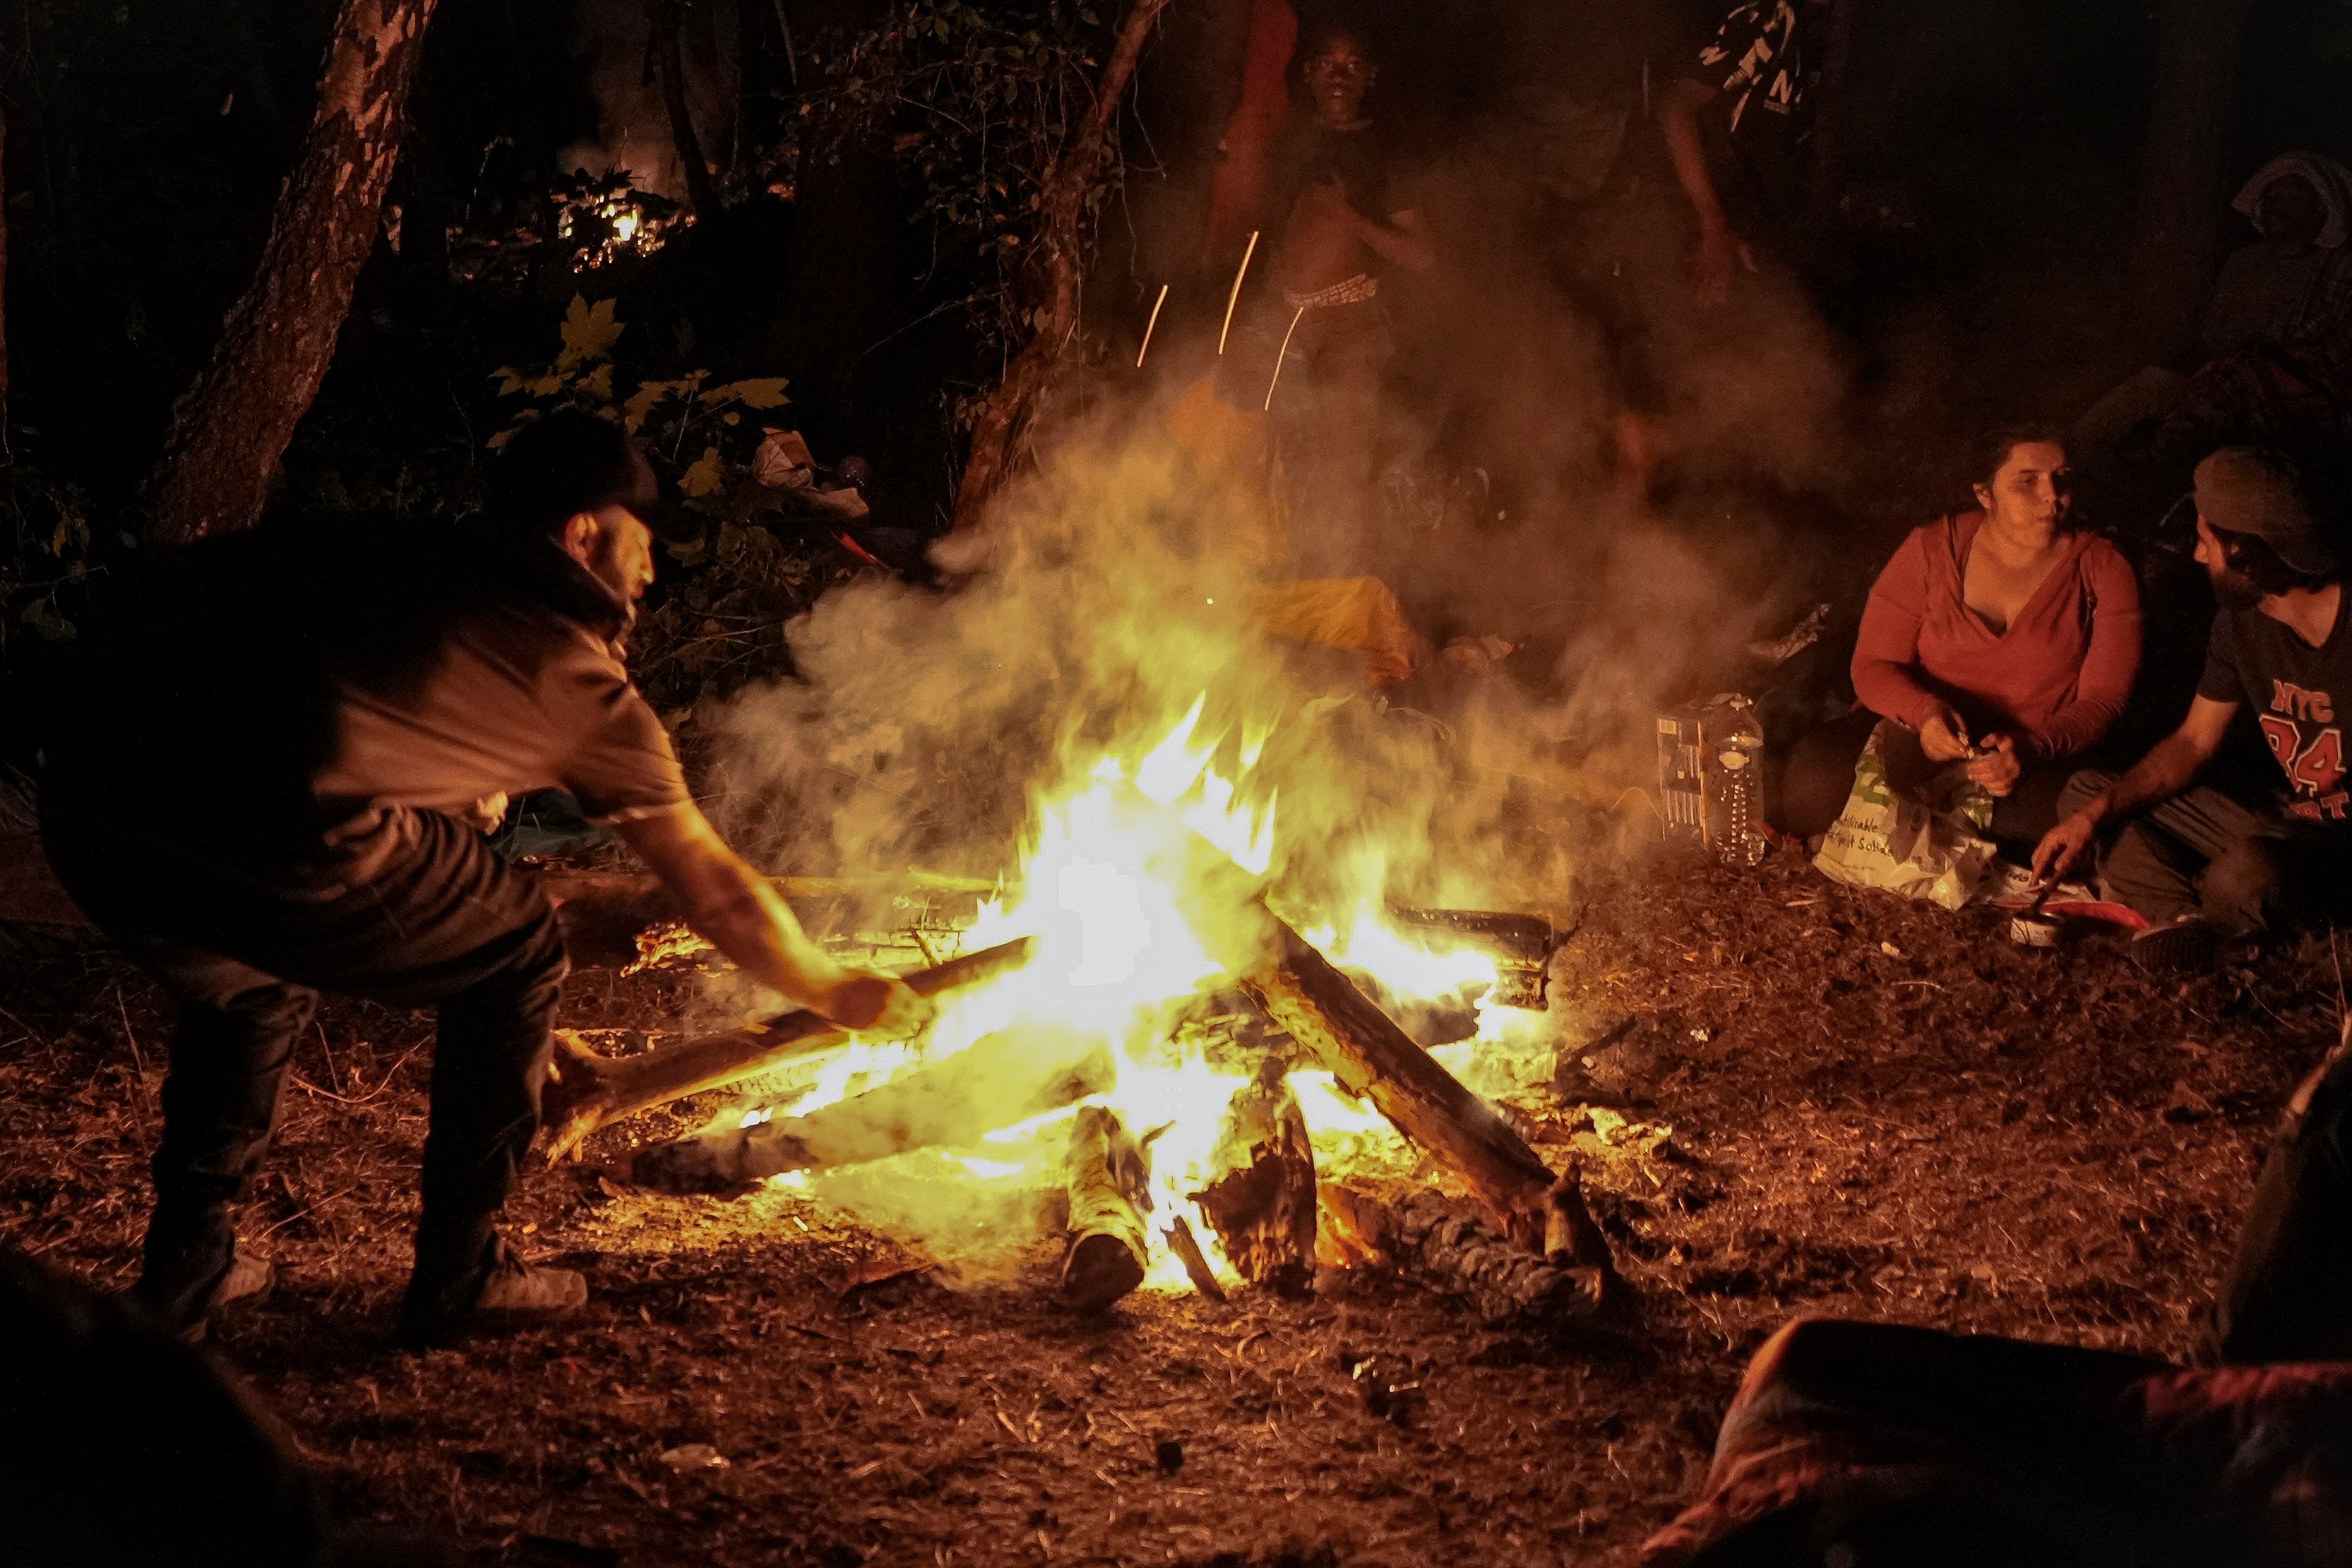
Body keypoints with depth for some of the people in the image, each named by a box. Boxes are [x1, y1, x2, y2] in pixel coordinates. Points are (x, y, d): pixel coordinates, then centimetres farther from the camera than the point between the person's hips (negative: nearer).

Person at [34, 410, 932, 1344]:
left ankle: (185, 1271, 35)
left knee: (252, 980, 37)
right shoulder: (575, 669, 16)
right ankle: (457, 1279, 24)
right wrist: (837, 994, 42)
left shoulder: (393, 567, 32)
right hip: (272, 836, -7)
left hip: (86, 801, 7)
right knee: (514, 953, 19)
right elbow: (716, 896, 25)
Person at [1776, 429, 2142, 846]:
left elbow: (2102, 700, -5)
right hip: (1919, 734, 0)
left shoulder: (2103, 571, -1)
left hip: (2041, 760, 0)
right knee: (1814, 784, -29)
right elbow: (1874, 667, 0)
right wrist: (1925, 712, -24)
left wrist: (2034, 749, -27)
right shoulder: (1932, 550, 1)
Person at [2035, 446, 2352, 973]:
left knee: (2249, 869, -42)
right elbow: (2194, 742, 8)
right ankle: (2181, 918, -20)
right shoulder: (2241, 624, 3)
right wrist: (2095, 815, -3)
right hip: (2288, 827, 8)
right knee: (2085, 793, 4)